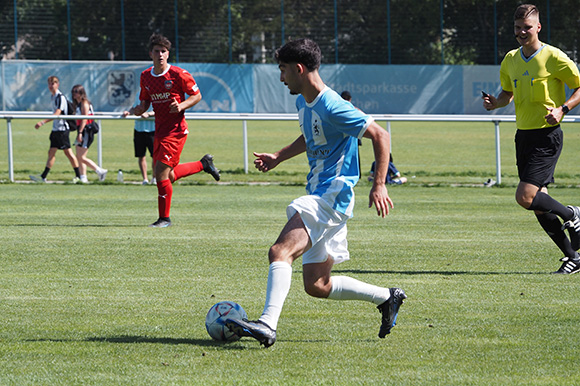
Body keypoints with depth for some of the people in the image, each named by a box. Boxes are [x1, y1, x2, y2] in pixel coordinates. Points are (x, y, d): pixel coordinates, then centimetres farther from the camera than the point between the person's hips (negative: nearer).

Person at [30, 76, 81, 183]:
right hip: (55, 129, 9)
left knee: (68, 152, -6)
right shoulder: (52, 96, 12)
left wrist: (43, 122, -33)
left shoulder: (60, 97, -16)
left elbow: (57, 113, -26)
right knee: (51, 152, 7)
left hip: (62, 128, -9)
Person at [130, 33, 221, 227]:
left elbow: (197, 95, -3)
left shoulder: (178, 74, -10)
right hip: (160, 131, 7)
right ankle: (204, 164, 36)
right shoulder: (146, 76, 8)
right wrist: (138, 110, -6)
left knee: (161, 173, -13)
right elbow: (145, 102, 16)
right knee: (169, 176, 13)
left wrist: (181, 106, -20)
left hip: (176, 130, -7)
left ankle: (164, 218, -1)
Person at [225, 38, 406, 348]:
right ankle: (387, 298, 24)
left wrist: (379, 185, -22)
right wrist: (278, 157, 22)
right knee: (317, 286, 11)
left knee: (280, 251, -26)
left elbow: (380, 136, -17)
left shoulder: (332, 107, -17)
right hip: (318, 195, 10)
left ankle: (267, 325, -37)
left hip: (333, 196, -10)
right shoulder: (303, 102, 12)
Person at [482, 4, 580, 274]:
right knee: (538, 202, 5)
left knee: (525, 197, -17)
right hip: (523, 135, 7)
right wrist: (495, 103, 1)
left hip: (547, 135, -7)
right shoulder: (510, 60, 8)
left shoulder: (553, 57, -11)